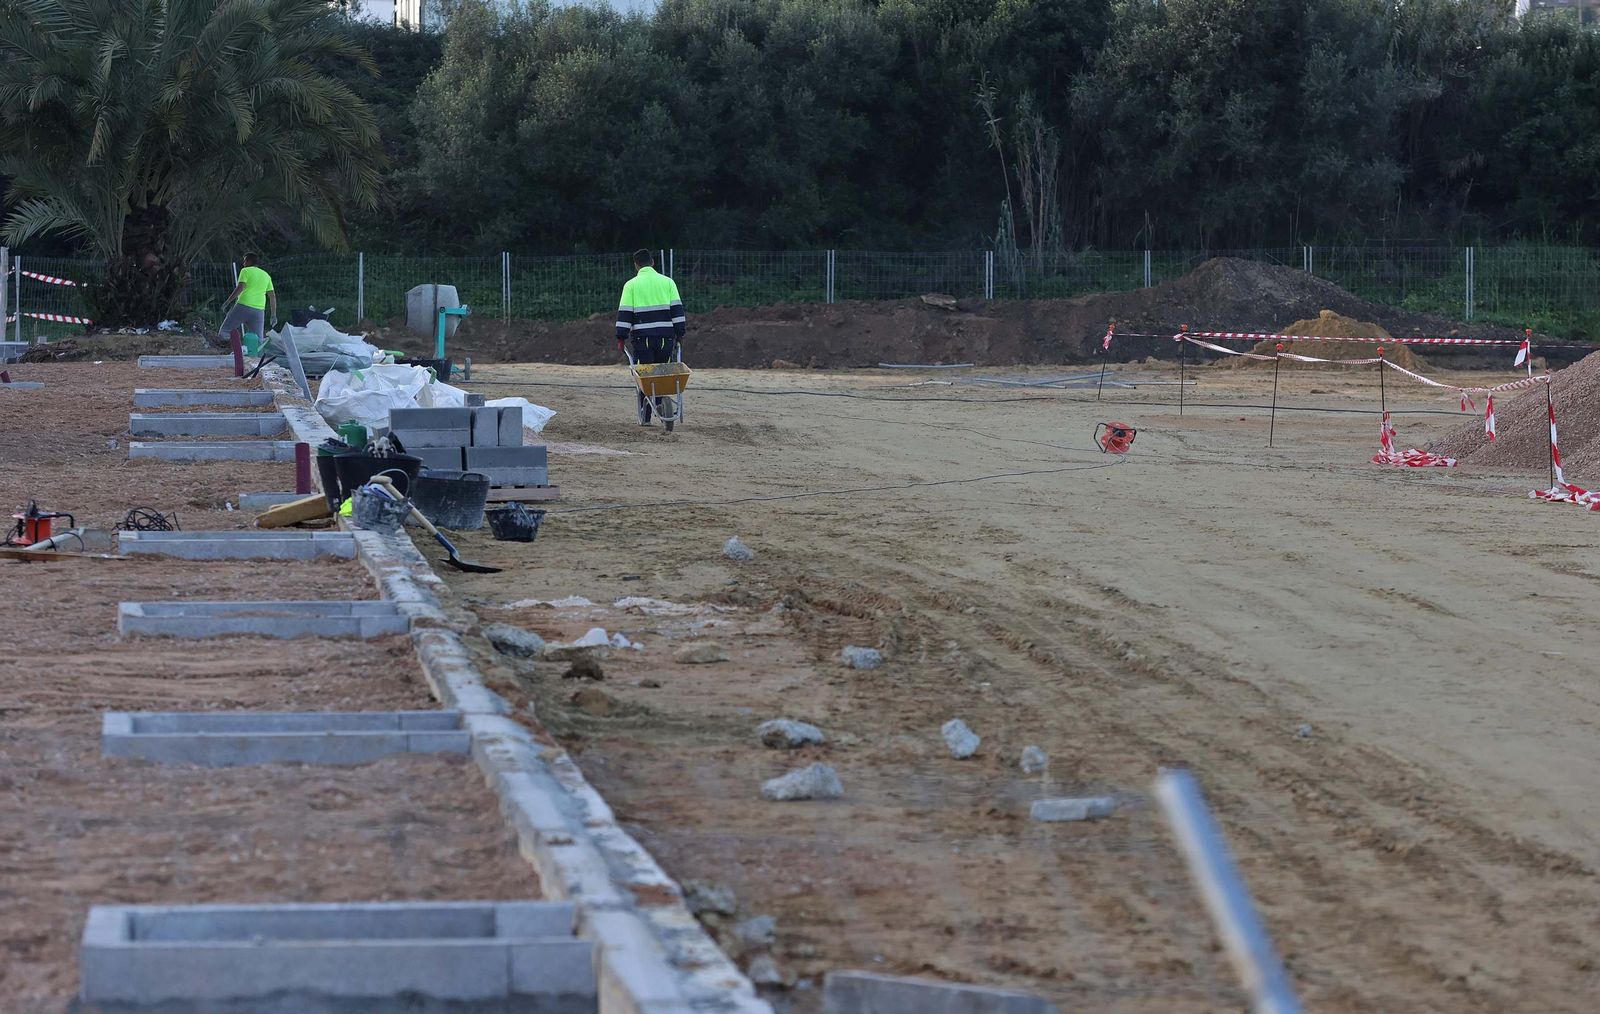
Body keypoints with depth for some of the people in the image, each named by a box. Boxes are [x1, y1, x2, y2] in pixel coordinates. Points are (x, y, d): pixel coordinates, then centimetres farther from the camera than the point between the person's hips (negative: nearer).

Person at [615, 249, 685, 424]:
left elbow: (624, 313, -1)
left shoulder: (631, 285, 2)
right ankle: (660, 400, -5)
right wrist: (680, 334, 10)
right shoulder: (667, 282, 8)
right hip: (666, 336, 1)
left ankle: (645, 417, 2)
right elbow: (677, 309, 5)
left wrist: (621, 338, 2)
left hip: (642, 337, -1)